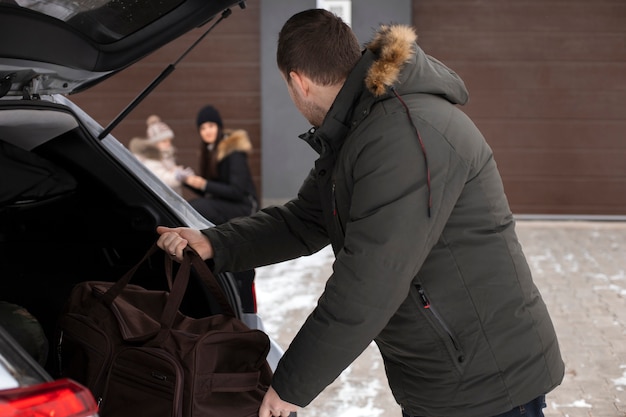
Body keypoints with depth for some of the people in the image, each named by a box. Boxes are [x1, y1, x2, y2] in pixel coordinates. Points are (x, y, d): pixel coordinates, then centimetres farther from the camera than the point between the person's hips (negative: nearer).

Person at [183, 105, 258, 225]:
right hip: (223, 203, 7)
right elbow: (207, 193, 12)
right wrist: (189, 181, -6)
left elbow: (237, 192, -16)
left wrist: (204, 185, -20)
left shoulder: (234, 151, -11)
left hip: (243, 206, -7)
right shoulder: (210, 150, 11)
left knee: (197, 207, -29)